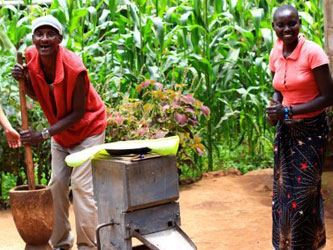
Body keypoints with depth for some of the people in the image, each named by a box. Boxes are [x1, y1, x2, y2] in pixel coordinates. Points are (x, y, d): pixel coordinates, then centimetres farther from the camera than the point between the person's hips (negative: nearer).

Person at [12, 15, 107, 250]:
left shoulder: (74, 68, -32)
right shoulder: (31, 57, -14)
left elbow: (78, 113, -24)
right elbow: (36, 95, 2)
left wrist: (43, 135, -28)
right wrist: (24, 79, -19)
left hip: (87, 128, -6)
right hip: (60, 131, 7)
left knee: (82, 185, -11)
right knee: (56, 184, 9)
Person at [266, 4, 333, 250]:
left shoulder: (312, 52, -17)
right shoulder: (276, 54, 2)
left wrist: (289, 111, -21)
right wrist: (274, 107, -7)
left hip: (311, 130, -5)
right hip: (286, 129, 6)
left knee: (304, 192, 0)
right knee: (283, 189, 10)